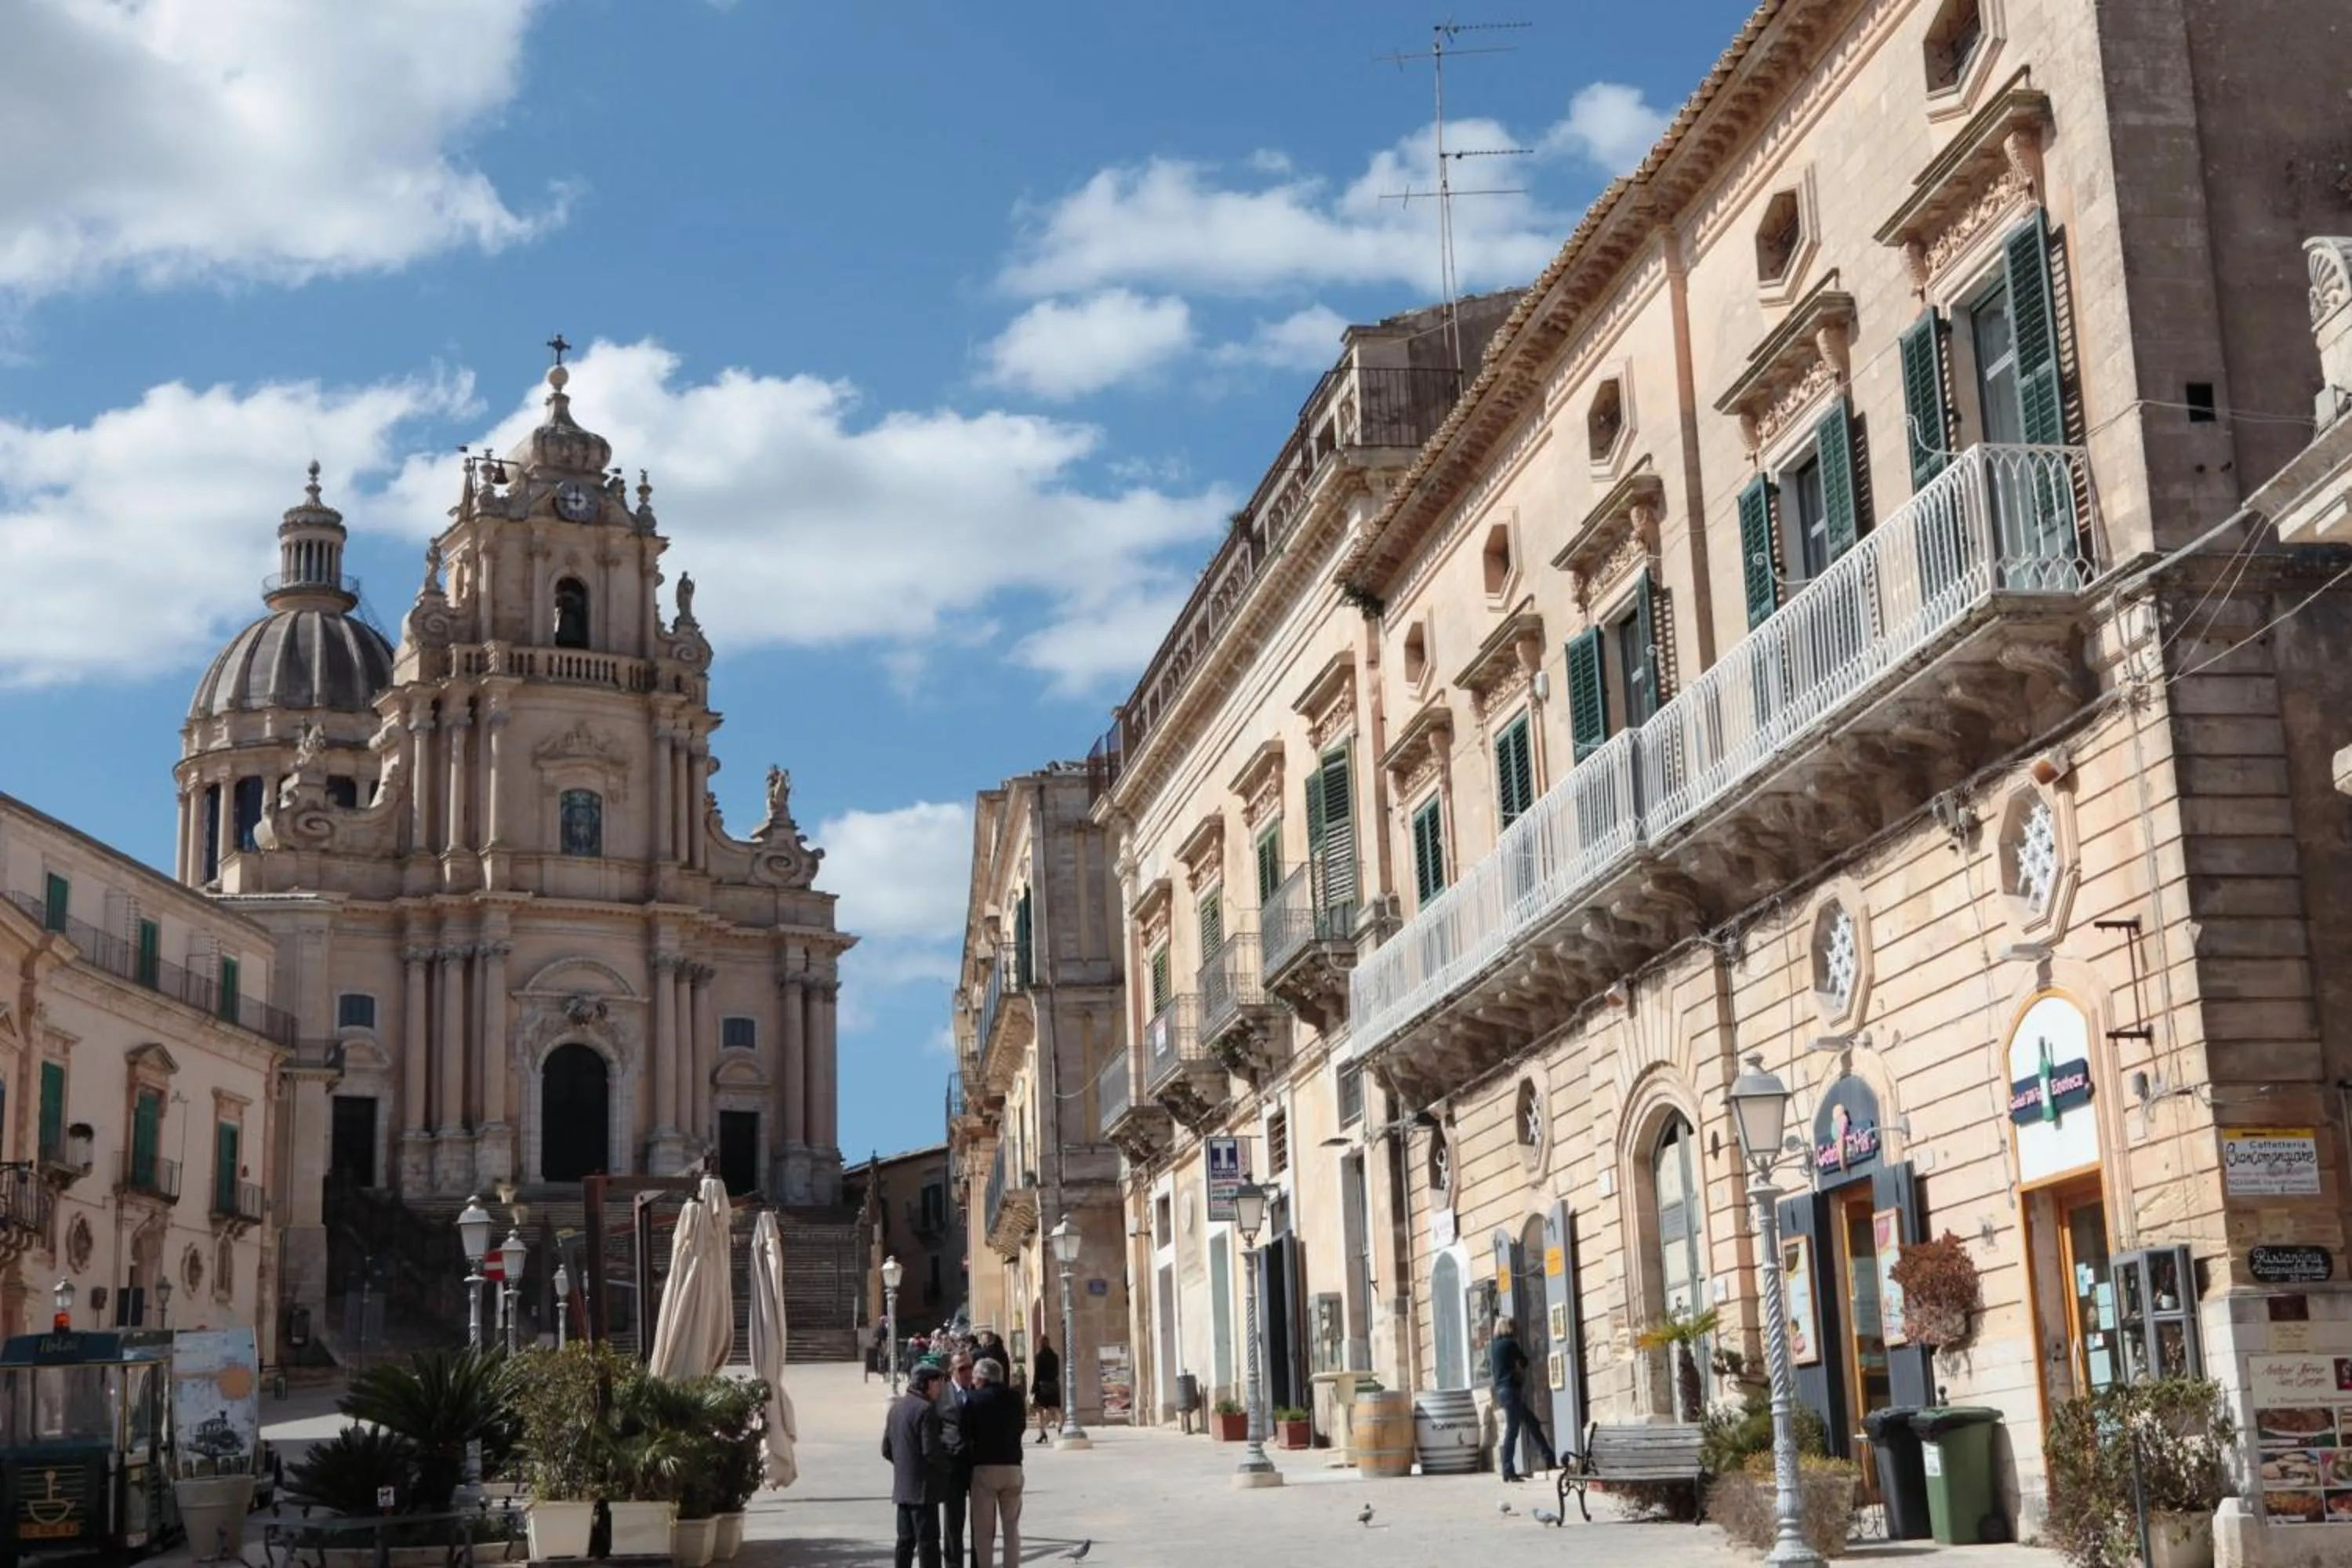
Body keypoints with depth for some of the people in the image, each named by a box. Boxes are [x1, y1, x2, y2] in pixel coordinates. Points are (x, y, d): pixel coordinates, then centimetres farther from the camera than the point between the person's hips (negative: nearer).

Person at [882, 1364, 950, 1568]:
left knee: (906, 1540, 13)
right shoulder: (926, 1409, -15)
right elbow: (930, 1450, -20)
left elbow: (886, 1450, 15)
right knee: (928, 1541, -5)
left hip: (902, 1487, 8)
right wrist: (948, 1467, -4)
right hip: (923, 1486, -8)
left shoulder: (896, 1407, 11)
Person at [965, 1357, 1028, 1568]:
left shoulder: (974, 1399, -7)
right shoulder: (1015, 1398, 3)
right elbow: (1021, 1426, 11)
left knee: (983, 1529, 4)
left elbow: (966, 1434, -6)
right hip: (1012, 1466, 3)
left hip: (984, 1466, -3)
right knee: (1011, 1527, 11)